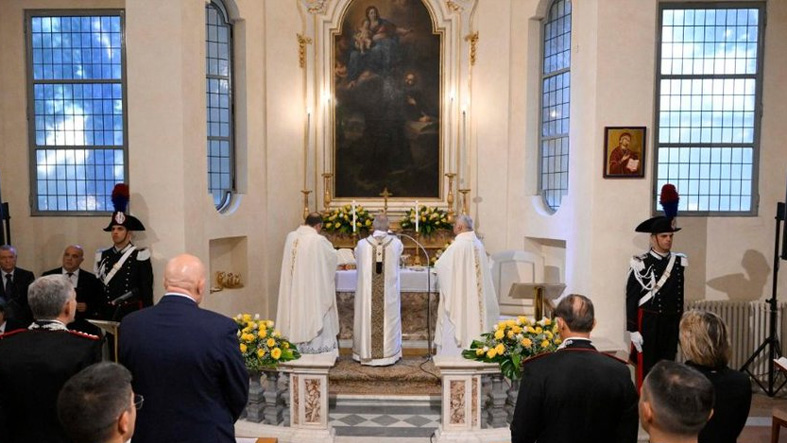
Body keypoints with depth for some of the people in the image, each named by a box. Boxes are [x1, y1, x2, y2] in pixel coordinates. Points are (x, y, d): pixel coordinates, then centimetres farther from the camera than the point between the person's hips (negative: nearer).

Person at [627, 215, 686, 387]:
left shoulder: (679, 262, 6)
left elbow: (680, 296, 14)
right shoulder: (641, 264, -11)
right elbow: (631, 298, -10)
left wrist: (679, 323, 14)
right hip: (648, 323, -5)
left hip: (672, 324, 5)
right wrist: (633, 330, -12)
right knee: (646, 368, 2)